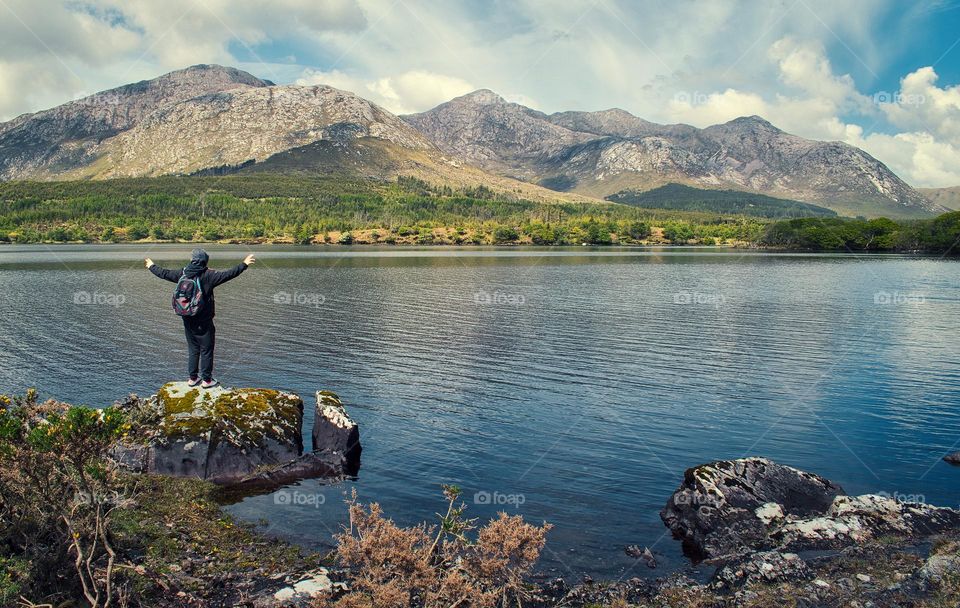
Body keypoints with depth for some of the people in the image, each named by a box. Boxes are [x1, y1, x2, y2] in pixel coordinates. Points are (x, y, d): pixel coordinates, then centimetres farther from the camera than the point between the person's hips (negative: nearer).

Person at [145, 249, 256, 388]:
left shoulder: (182, 274, 0)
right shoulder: (208, 275, -15)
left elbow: (164, 273, 13)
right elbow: (228, 274, -21)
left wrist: (152, 266, 31)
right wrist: (244, 264, -16)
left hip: (188, 320, 5)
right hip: (204, 322, -5)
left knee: (193, 349, 16)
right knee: (206, 350, 4)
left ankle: (193, 378, 23)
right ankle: (206, 380, 9)